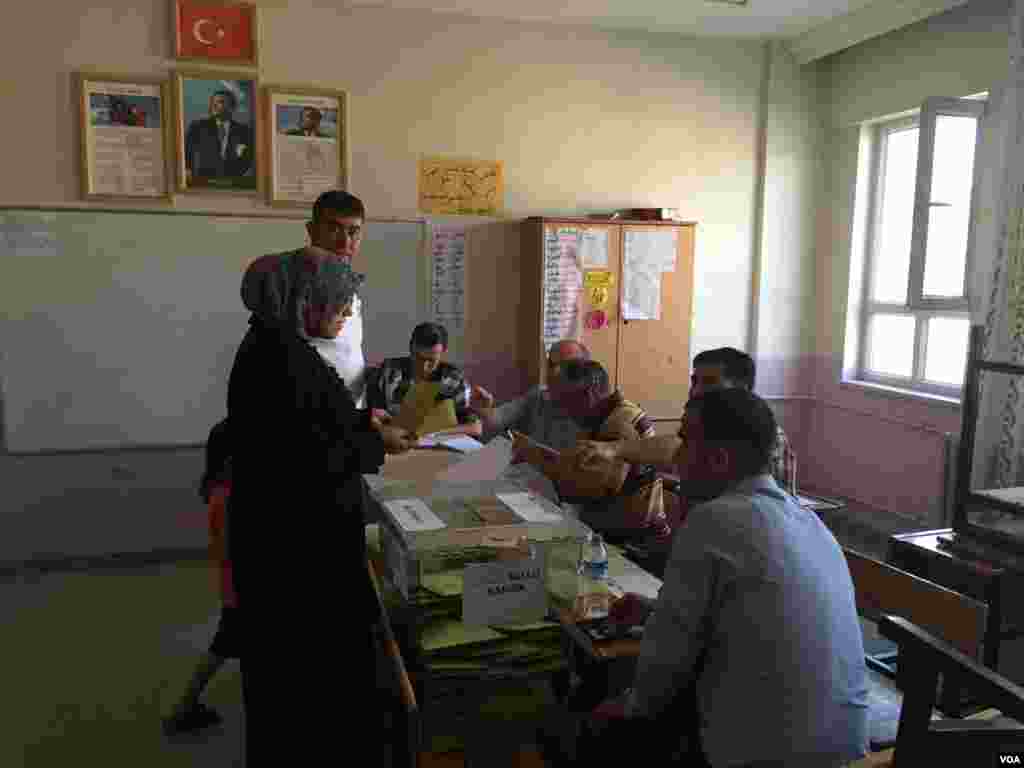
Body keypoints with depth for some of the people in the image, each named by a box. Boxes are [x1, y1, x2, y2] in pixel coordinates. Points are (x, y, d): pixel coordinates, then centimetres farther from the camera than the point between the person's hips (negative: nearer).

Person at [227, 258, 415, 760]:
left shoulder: (277, 342, 7)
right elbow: (311, 460, -26)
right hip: (296, 541, -10)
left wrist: (365, 424, 6)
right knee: (308, 652, 7)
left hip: (282, 530, 10)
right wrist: (377, 445, -14)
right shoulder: (283, 360, -25)